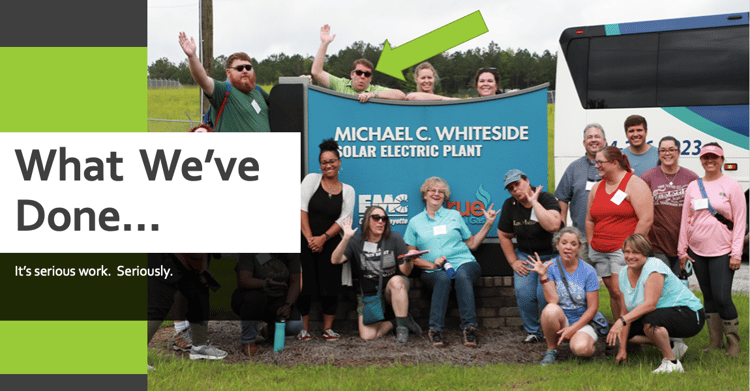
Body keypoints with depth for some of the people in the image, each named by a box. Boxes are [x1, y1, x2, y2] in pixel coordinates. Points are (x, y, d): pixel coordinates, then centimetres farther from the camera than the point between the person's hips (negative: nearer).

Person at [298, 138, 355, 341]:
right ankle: (304, 328, 10)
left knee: (330, 286, 0)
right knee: (304, 286, -4)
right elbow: (301, 209, -6)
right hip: (305, 242, -1)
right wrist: (310, 238, -13)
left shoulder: (347, 190, 7)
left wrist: (323, 238, -13)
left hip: (330, 244, 2)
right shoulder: (311, 179, 2)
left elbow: (343, 220, -1)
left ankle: (328, 328, 15)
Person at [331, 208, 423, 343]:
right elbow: (335, 260, -18)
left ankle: (402, 326, -24)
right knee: (366, 335, -20)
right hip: (368, 294, 1)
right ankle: (396, 322, 7)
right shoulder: (356, 242, -3)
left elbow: (406, 272, -8)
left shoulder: (395, 238, -3)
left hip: (393, 290, 0)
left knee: (396, 280, -37)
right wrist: (346, 238, -31)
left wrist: (408, 260, -32)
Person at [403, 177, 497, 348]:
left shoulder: (454, 215, 20)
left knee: (462, 275, -36)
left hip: (464, 263, 0)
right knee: (443, 278, -37)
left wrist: (488, 223, 13)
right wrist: (432, 265, -5)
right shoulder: (415, 222, 17)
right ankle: (435, 330, -39)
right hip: (434, 270, 0)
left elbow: (472, 244, 21)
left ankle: (469, 327, -40)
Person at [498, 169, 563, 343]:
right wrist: (513, 261, 5)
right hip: (525, 256, 4)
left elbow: (553, 226, -32)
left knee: (545, 293, -20)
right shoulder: (510, 205, 1)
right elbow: (504, 235, 11)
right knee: (523, 292, -16)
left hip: (551, 255, -4)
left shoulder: (547, 199, -13)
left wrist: (534, 202, -29)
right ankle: (533, 332, 3)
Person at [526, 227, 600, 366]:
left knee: (580, 348, -33)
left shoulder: (588, 271, -6)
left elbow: (593, 307, -6)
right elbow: (552, 300, -16)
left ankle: (591, 345, 7)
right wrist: (543, 276, -26)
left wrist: (573, 328, -14)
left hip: (582, 321, -1)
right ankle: (551, 350, -10)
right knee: (551, 310, -35)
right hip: (560, 320, 1)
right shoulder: (551, 268, -6)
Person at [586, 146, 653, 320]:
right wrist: (591, 245, 12)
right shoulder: (597, 188, 15)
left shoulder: (634, 185, -5)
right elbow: (590, 220, 21)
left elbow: (646, 219, -12)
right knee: (613, 292, 8)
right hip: (600, 251, 7)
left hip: (624, 249, -6)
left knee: (620, 291, -15)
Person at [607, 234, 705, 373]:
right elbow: (626, 311, 3)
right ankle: (673, 345, 8)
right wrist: (622, 349, -1)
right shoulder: (624, 273, 3)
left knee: (650, 321, -36)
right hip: (665, 315, 9)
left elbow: (650, 304, -32)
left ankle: (672, 362, -15)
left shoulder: (654, 266, -21)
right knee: (622, 331, 3)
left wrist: (622, 320, -40)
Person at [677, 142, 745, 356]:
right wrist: (682, 249, 9)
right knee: (708, 296, 9)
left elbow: (740, 221, -3)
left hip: (722, 251, -4)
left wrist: (736, 252, -9)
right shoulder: (693, 186, 9)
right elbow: (686, 219, 13)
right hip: (697, 250, 4)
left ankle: (733, 341, 7)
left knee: (722, 297, -9)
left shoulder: (731, 186, -1)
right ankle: (715, 340, 18)